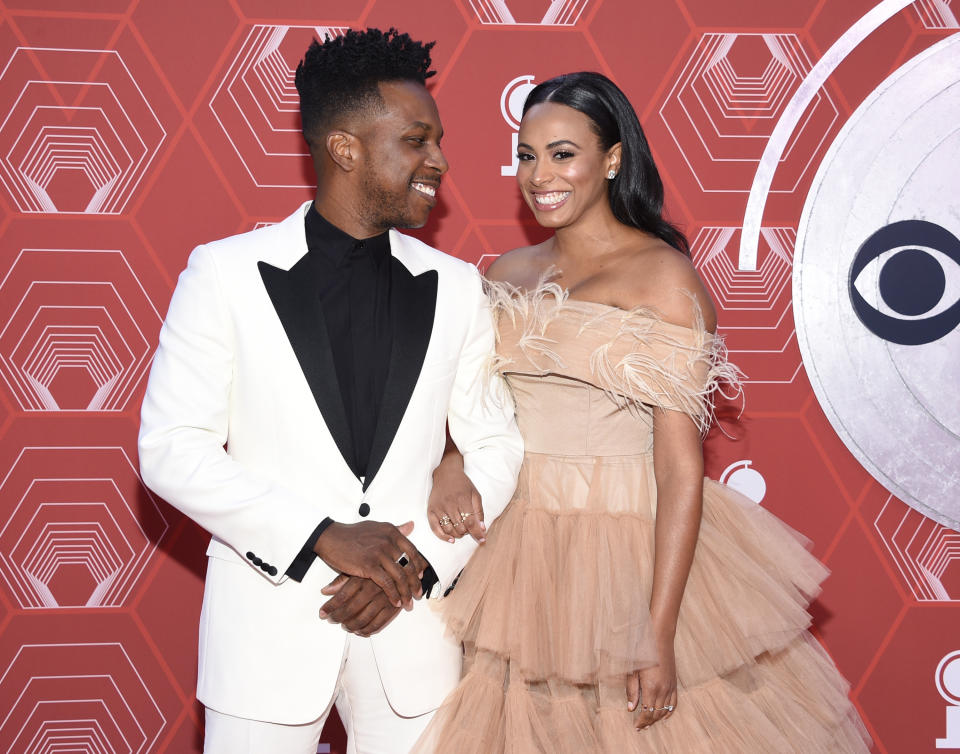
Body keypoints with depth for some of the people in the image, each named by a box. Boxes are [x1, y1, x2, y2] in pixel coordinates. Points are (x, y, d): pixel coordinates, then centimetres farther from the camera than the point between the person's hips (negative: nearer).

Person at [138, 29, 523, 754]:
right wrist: (321, 537, -16)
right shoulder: (226, 273, -3)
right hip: (267, 623, -2)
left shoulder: (455, 287, 5)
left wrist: (420, 563, -8)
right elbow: (170, 448, -7)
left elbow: (495, 446, 8)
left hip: (411, 628, 3)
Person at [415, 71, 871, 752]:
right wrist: (452, 463, -9)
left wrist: (659, 634, -20)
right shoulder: (508, 273, 8)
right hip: (520, 550, 5)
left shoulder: (663, 274, -10)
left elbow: (681, 467, -15)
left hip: (633, 552, -5)